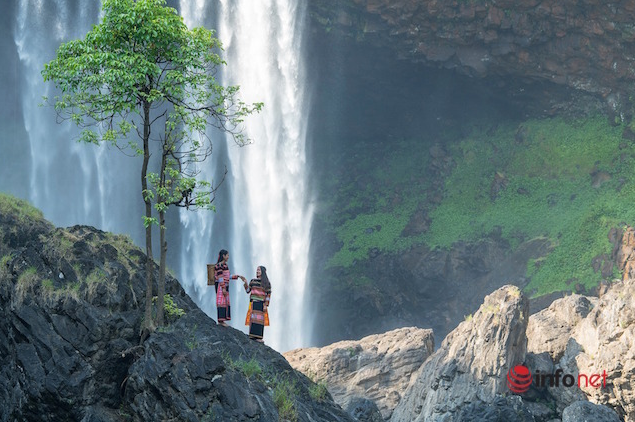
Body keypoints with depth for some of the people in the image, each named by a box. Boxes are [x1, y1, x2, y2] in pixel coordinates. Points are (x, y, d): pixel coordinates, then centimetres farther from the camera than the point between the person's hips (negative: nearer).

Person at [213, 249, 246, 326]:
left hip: (225, 285, 10)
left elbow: (228, 276, 19)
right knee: (221, 302, -9)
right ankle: (220, 320, -8)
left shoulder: (225, 265, 15)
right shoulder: (219, 265, -14)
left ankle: (221, 320, 11)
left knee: (225, 302, 8)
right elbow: (220, 277, -18)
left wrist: (238, 276, 18)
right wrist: (223, 288, -22)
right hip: (220, 285, -10)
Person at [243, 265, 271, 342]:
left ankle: (258, 337, -1)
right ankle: (252, 335, -1)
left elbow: (268, 295, -2)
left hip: (261, 303, -2)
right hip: (253, 302, 2)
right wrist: (245, 283, -7)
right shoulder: (253, 281, 9)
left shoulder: (267, 283, 1)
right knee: (253, 318, -4)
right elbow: (248, 290, 9)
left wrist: (266, 305, -10)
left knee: (260, 320, -3)